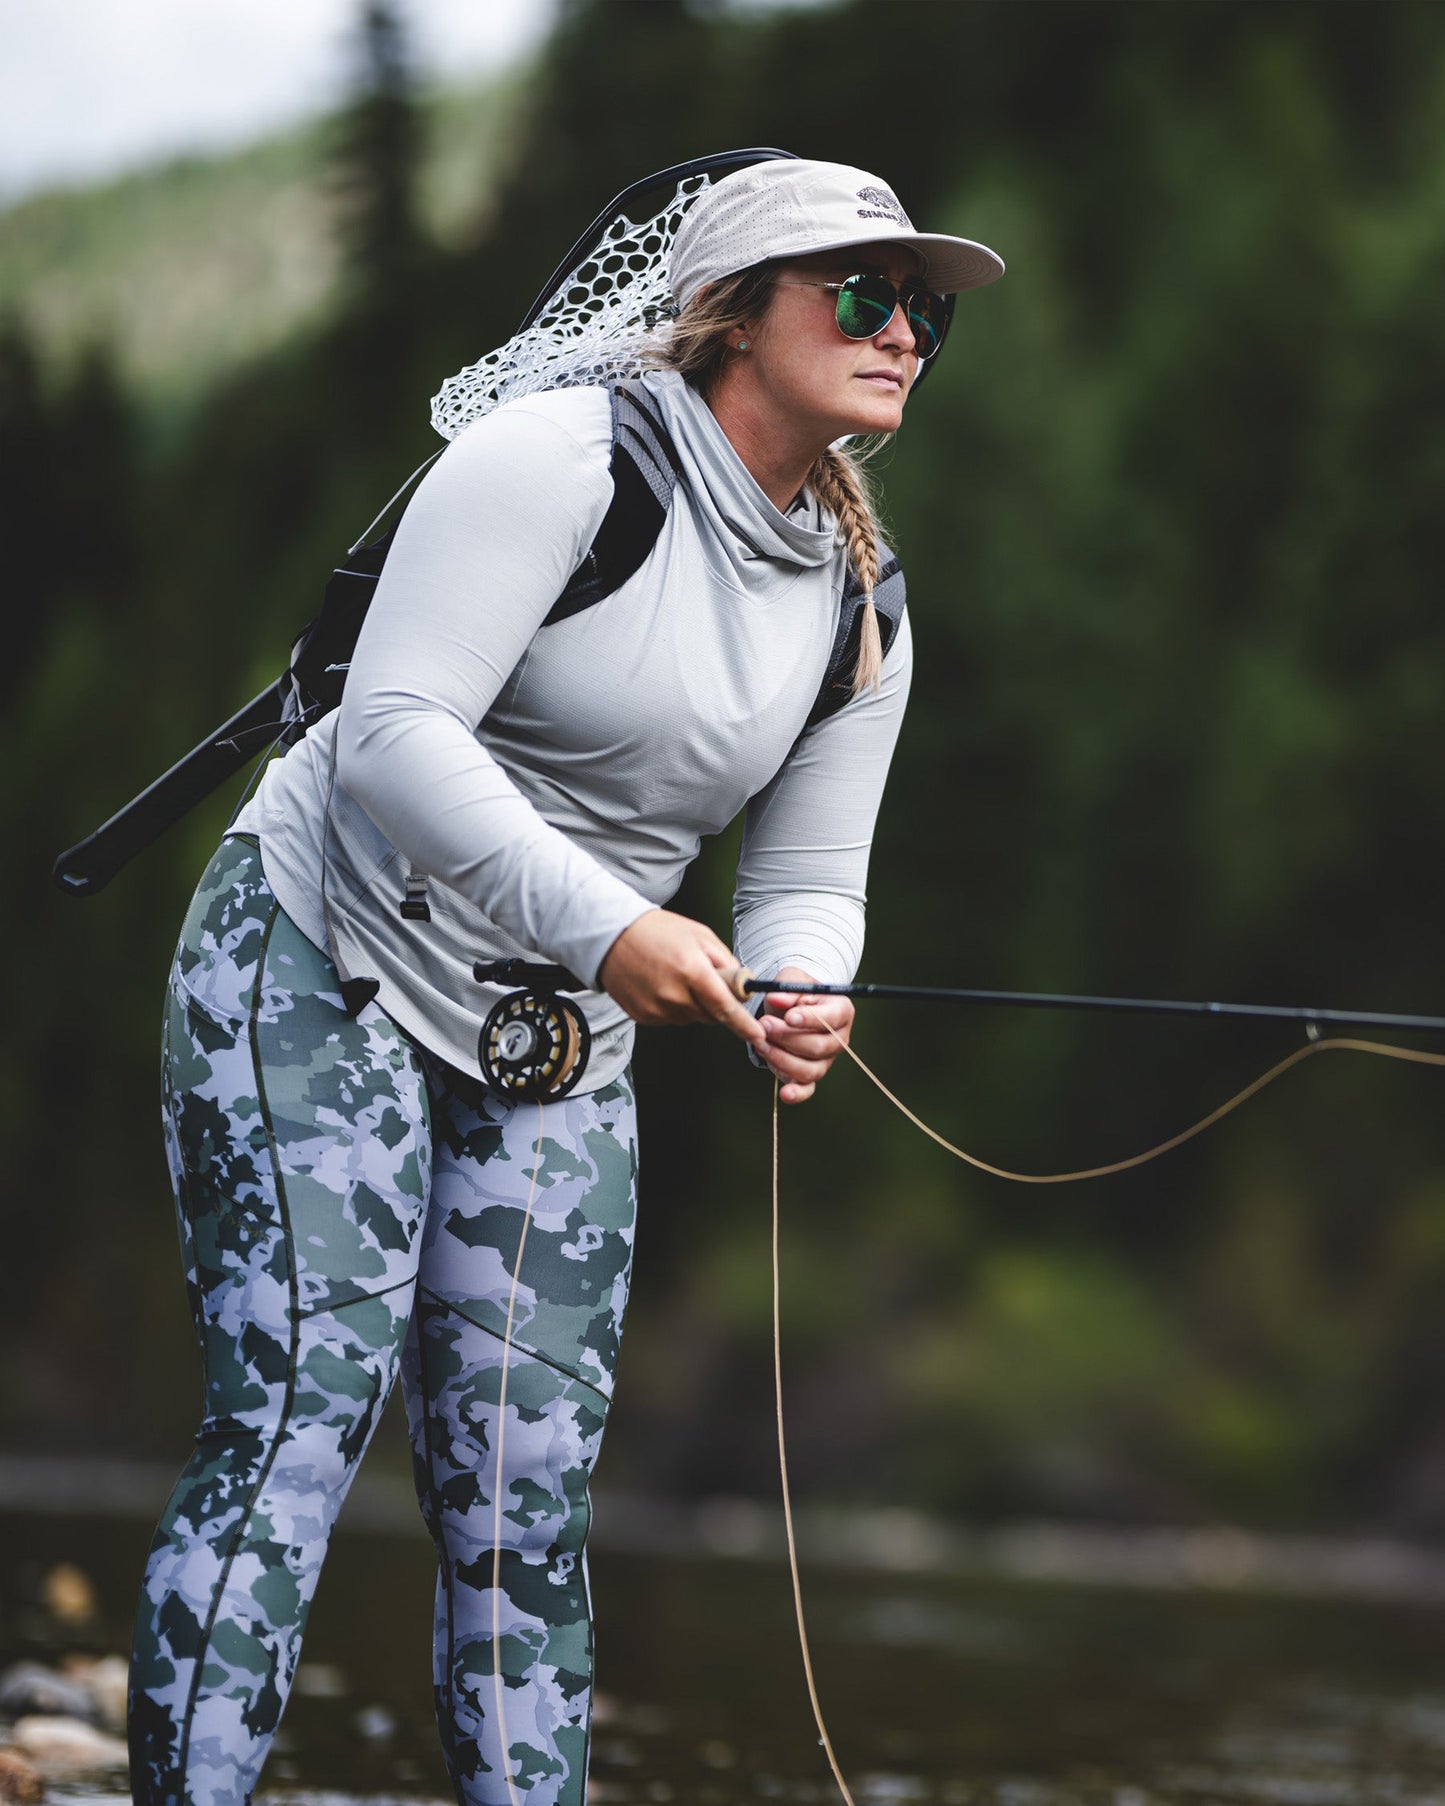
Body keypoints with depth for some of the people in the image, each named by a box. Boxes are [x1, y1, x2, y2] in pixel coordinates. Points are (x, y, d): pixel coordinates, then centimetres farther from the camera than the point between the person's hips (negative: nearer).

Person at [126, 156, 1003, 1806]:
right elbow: (391, 731, -23)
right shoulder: (563, 460, -15)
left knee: (528, 1499, 1)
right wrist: (602, 924, -33)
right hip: (318, 969, -6)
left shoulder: (861, 611, 6)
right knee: (298, 1416, -18)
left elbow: (807, 881, 10)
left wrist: (797, 998, -15)